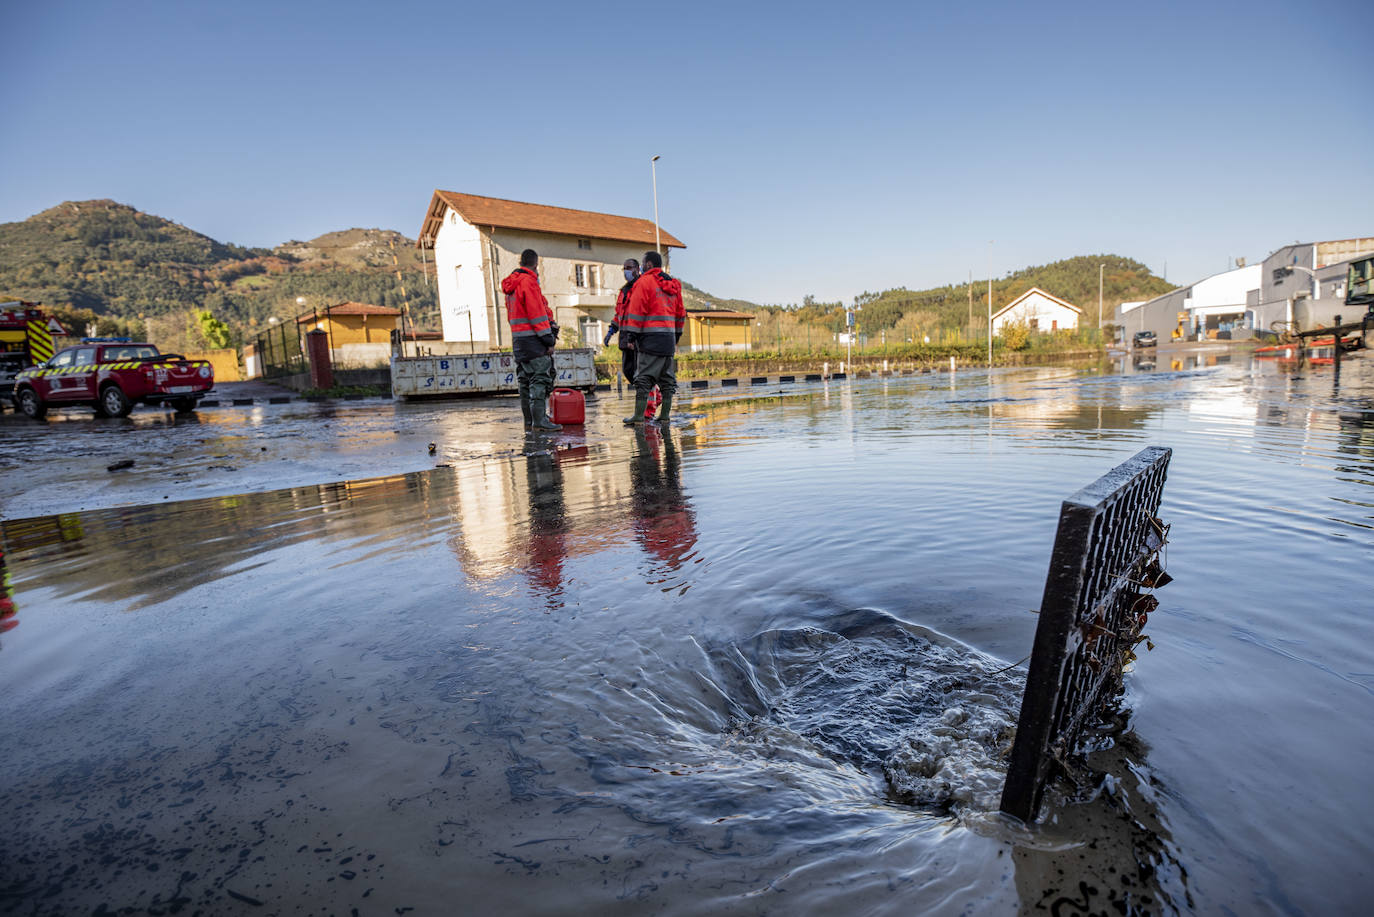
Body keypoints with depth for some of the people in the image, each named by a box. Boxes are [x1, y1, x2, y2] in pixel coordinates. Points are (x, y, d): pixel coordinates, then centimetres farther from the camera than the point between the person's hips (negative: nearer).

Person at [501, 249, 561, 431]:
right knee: (540, 378, -10)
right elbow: (537, 313, -16)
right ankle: (539, 420, -13)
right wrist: (549, 340, -15)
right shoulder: (528, 281, -10)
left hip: (518, 339, 10)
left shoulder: (512, 284, 19)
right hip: (532, 339, -9)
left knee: (525, 379, 11)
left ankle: (529, 420, 16)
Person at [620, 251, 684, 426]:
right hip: (669, 338, 7)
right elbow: (680, 313, 21)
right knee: (667, 379, 9)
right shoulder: (673, 285, 17)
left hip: (650, 338, -7)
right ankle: (665, 416, 12)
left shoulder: (644, 282, -5)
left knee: (644, 377, -5)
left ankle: (638, 416, -5)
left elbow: (637, 310, -11)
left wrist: (631, 336, -9)